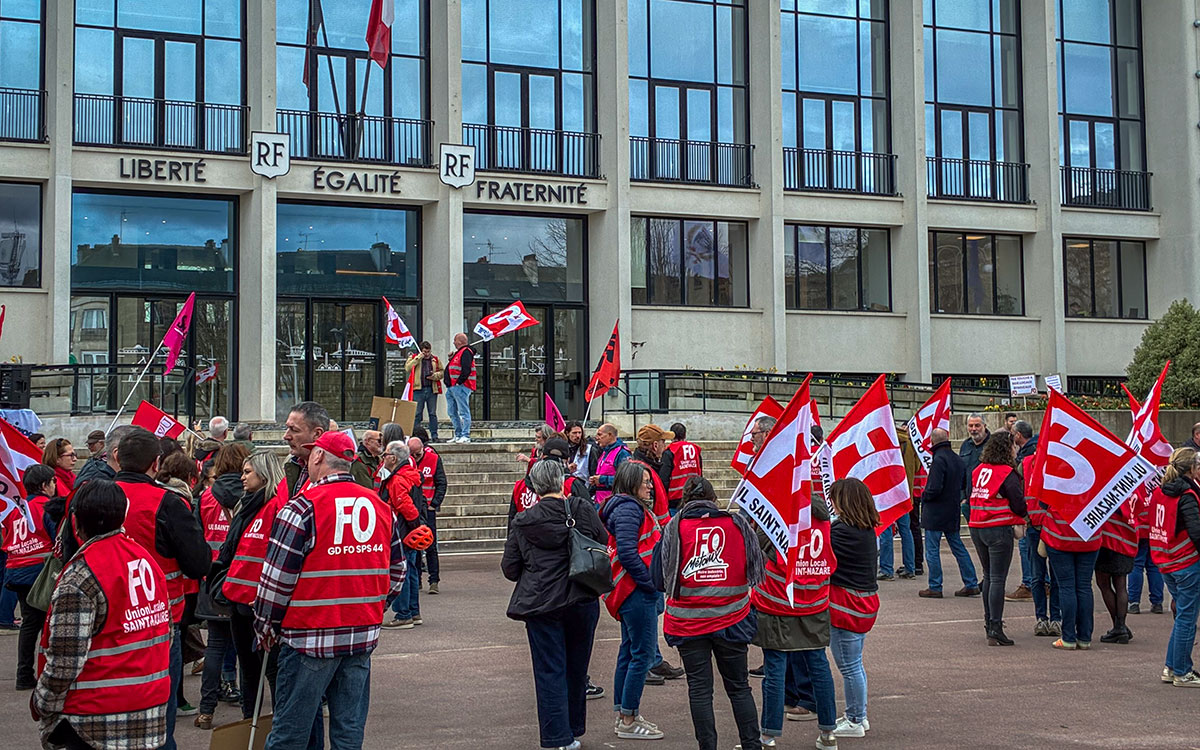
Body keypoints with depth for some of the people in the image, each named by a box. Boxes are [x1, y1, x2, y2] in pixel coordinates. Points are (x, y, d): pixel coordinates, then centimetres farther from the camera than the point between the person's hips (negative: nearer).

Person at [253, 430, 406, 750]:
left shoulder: (304, 507, -12)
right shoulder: (380, 506, 7)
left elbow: (277, 578, -11)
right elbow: (396, 571, 14)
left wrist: (265, 627, 2)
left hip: (310, 637, -5)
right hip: (364, 636, 6)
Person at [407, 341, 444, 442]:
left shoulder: (435, 360, 14)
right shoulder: (413, 357, 7)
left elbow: (442, 372, 17)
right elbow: (407, 368, -9)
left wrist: (435, 375, -4)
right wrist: (418, 357, -10)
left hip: (432, 389, 2)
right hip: (418, 389, -2)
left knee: (433, 413, 4)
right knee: (417, 413, -2)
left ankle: (434, 435, 8)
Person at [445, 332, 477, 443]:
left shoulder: (466, 352, -11)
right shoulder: (458, 352, 21)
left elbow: (466, 370, -20)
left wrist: (459, 382, -19)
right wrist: (450, 359, 12)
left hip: (460, 387, -11)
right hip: (452, 387, 11)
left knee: (463, 412, -9)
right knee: (452, 412, 12)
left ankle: (466, 436, -10)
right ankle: (458, 435, 18)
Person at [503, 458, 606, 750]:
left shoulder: (522, 522, -5)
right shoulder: (583, 509, -6)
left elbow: (509, 569, 0)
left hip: (541, 605, -1)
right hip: (582, 602, 2)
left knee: (550, 671, 3)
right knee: (576, 668, 16)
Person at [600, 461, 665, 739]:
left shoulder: (633, 507, 17)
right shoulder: (628, 509, -16)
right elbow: (627, 554, -24)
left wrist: (653, 581, 13)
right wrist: (652, 581, -18)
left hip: (633, 590, 11)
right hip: (636, 591, -11)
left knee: (629, 651, 15)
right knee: (643, 653, -7)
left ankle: (623, 715, 23)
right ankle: (628, 722, -2)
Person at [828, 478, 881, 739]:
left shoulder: (843, 530, -21)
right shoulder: (867, 529, 7)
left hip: (846, 604, -9)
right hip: (865, 600, 10)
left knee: (849, 665, 1)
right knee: (854, 664, 19)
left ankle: (855, 722, 10)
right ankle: (858, 716, 29)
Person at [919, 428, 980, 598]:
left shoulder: (939, 460, -18)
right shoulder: (957, 459, 8)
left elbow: (934, 488, -23)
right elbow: (963, 482, 18)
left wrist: (924, 496, -6)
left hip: (935, 513, -8)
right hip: (952, 513, 8)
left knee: (932, 551, 0)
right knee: (958, 548, 14)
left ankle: (935, 587, 2)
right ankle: (971, 584, 16)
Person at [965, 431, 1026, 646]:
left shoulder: (978, 470, 8)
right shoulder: (1007, 473, -12)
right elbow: (1019, 505, -12)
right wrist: (1019, 520, 8)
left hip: (976, 528, 7)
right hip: (999, 529, -7)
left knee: (988, 576, 18)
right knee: (998, 579, -6)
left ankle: (989, 622, 24)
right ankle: (995, 629, -9)